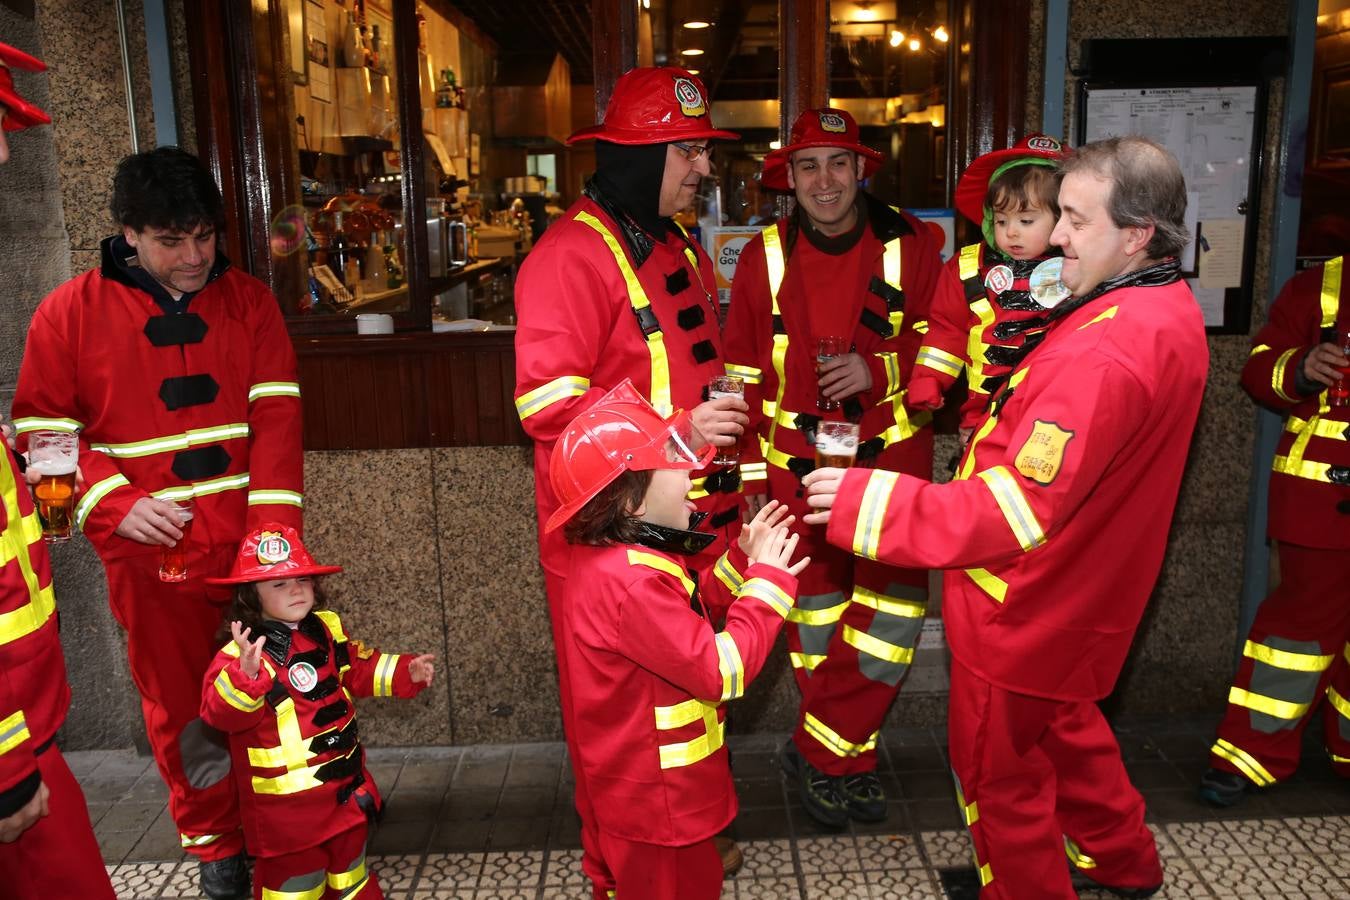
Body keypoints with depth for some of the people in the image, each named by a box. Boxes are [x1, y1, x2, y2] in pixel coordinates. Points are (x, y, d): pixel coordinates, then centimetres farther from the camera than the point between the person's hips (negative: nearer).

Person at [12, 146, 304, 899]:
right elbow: (45, 433, 2)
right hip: (153, 556, -1)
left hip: (253, 544, 1)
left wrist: (275, 526, -14)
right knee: (184, 710, 12)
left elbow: (276, 416, -4)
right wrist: (118, 506, -13)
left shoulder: (249, 299, 3)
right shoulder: (71, 314, -1)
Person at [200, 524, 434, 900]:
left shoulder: (328, 630, 0)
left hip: (345, 786, 6)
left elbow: (361, 670, 14)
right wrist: (246, 675, -49)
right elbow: (222, 712, -32)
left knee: (350, 868, 25)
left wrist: (406, 672, 4)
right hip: (288, 803, -6)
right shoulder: (242, 654, -22)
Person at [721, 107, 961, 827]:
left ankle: (816, 752, 15)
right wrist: (751, 471, 5)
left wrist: (879, 371, -16)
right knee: (815, 618, 9)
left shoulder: (910, 247, -3)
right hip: (797, 464, 1)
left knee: (890, 616, -4)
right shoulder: (764, 257, 2)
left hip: (890, 456, -1)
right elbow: (744, 375, 6)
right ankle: (848, 757, 29)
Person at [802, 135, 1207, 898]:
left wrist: (866, 501, -32)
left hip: (1025, 606, -10)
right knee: (1066, 723, 31)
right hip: (1083, 591, 10)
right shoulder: (1173, 313, 1)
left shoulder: (1103, 355, -32)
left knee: (1000, 771, 13)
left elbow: (1015, 508, -34)